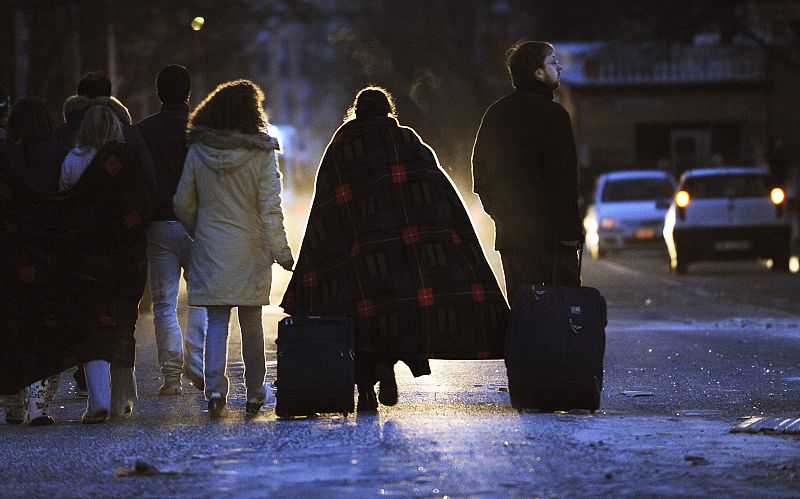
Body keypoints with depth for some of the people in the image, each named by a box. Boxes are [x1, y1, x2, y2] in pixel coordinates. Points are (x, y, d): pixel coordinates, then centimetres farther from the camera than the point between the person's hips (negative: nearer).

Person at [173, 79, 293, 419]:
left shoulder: (198, 151, -1)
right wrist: (282, 253, -5)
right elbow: (270, 209, -10)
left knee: (216, 320, 3)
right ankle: (255, 393, 20)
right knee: (251, 321, 11)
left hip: (210, 250, 1)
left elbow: (183, 203, 4)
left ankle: (215, 387, -15)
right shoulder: (261, 154, -9)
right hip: (250, 251, -1)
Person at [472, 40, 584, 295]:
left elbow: (480, 172, 17)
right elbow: (564, 178, -15)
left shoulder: (495, 113, 13)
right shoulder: (551, 113, -10)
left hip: (508, 233, 7)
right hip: (550, 233, -7)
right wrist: (571, 230, -13)